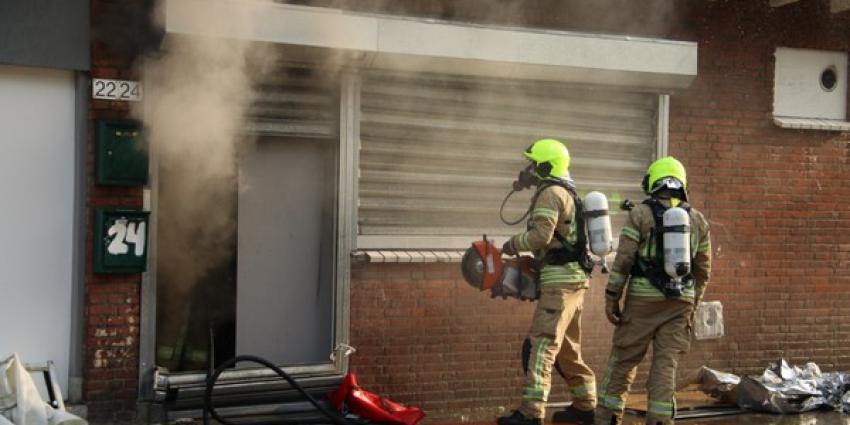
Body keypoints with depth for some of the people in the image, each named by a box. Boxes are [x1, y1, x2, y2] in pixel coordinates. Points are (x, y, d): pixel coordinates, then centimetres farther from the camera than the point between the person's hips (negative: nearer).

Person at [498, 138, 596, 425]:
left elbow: (541, 235, -22)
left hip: (560, 279, -10)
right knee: (568, 347, 17)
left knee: (543, 344, -13)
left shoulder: (551, 192, -11)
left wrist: (513, 244, -5)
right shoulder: (567, 193, 20)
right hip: (574, 277, 10)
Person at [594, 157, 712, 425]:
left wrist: (611, 298, -5)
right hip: (680, 301, 3)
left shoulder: (640, 214, -5)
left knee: (624, 360, 6)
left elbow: (623, 261, -10)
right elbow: (703, 270, 11)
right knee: (666, 364, 5)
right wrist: (692, 305, 19)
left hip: (643, 298, -3)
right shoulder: (697, 220, 8)